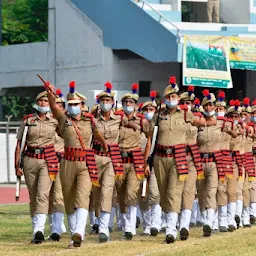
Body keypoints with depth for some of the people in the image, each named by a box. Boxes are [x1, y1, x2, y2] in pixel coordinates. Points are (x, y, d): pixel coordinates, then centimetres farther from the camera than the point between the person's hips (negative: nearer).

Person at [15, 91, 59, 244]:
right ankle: (36, 228, 18)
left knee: (43, 194, -17)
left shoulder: (55, 121, 2)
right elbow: (19, 143, 5)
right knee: (33, 197, 7)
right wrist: (17, 165, 0)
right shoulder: (27, 120, 4)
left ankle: (39, 230, -26)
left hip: (48, 161, -2)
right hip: (30, 160, 2)